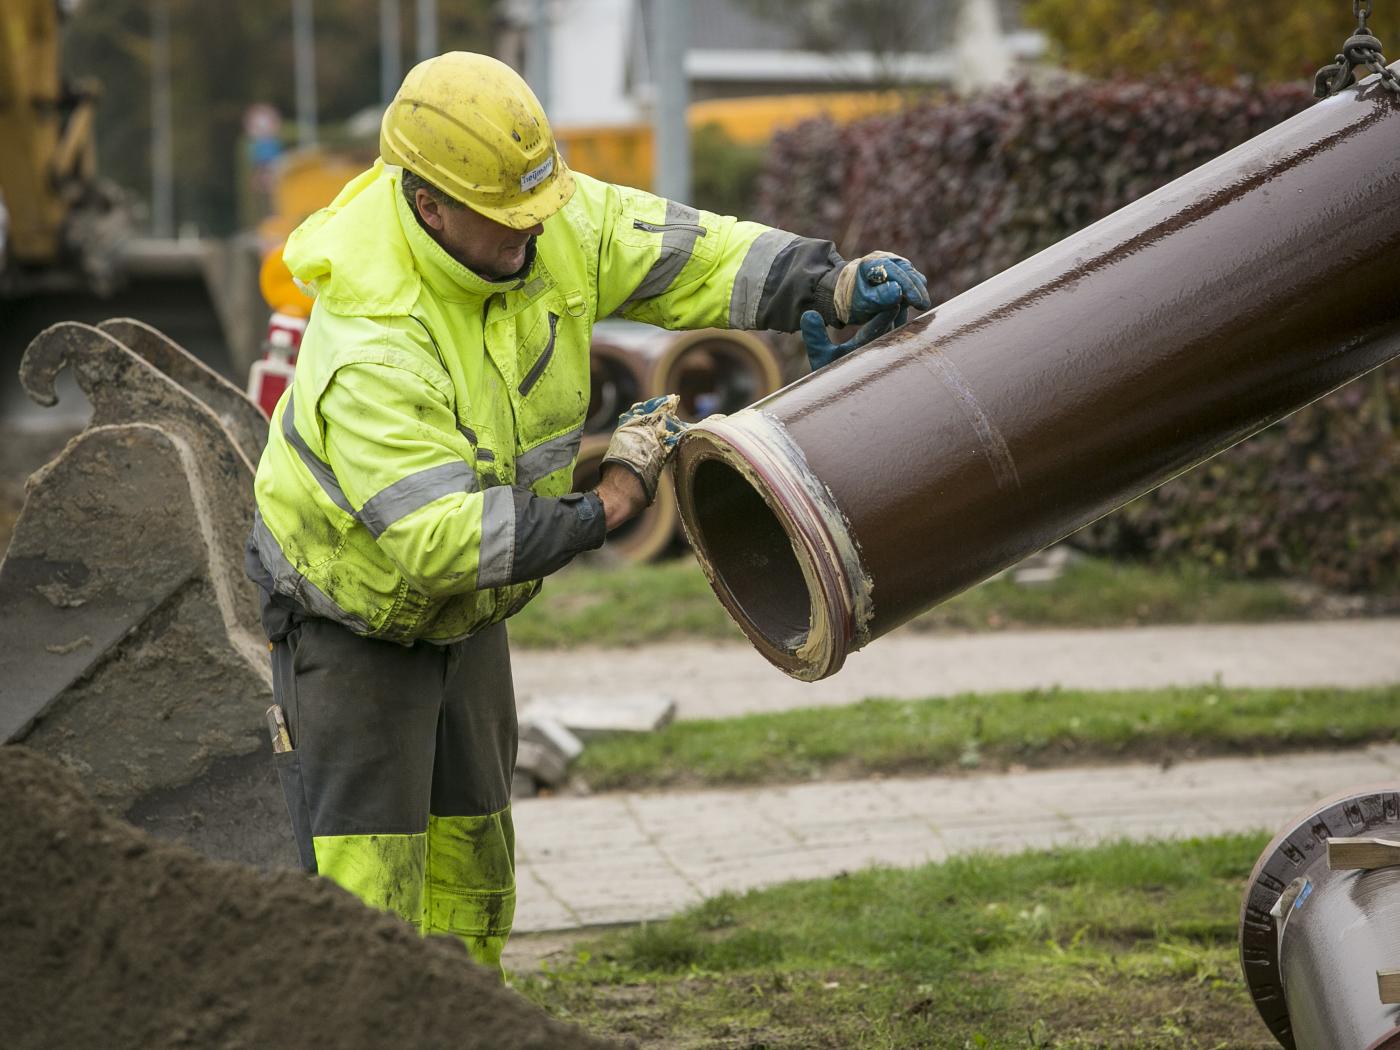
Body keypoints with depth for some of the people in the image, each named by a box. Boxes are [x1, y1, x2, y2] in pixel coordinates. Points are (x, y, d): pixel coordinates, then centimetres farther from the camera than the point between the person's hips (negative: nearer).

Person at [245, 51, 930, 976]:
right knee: (365, 870, -9)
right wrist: (601, 508, -41)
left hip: (462, 610, 8)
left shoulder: (547, 225, -18)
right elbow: (435, 535, -40)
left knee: (470, 854, 15)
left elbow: (684, 253, -9)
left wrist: (834, 283, -22)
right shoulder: (368, 345, -38)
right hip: (354, 611, -7)